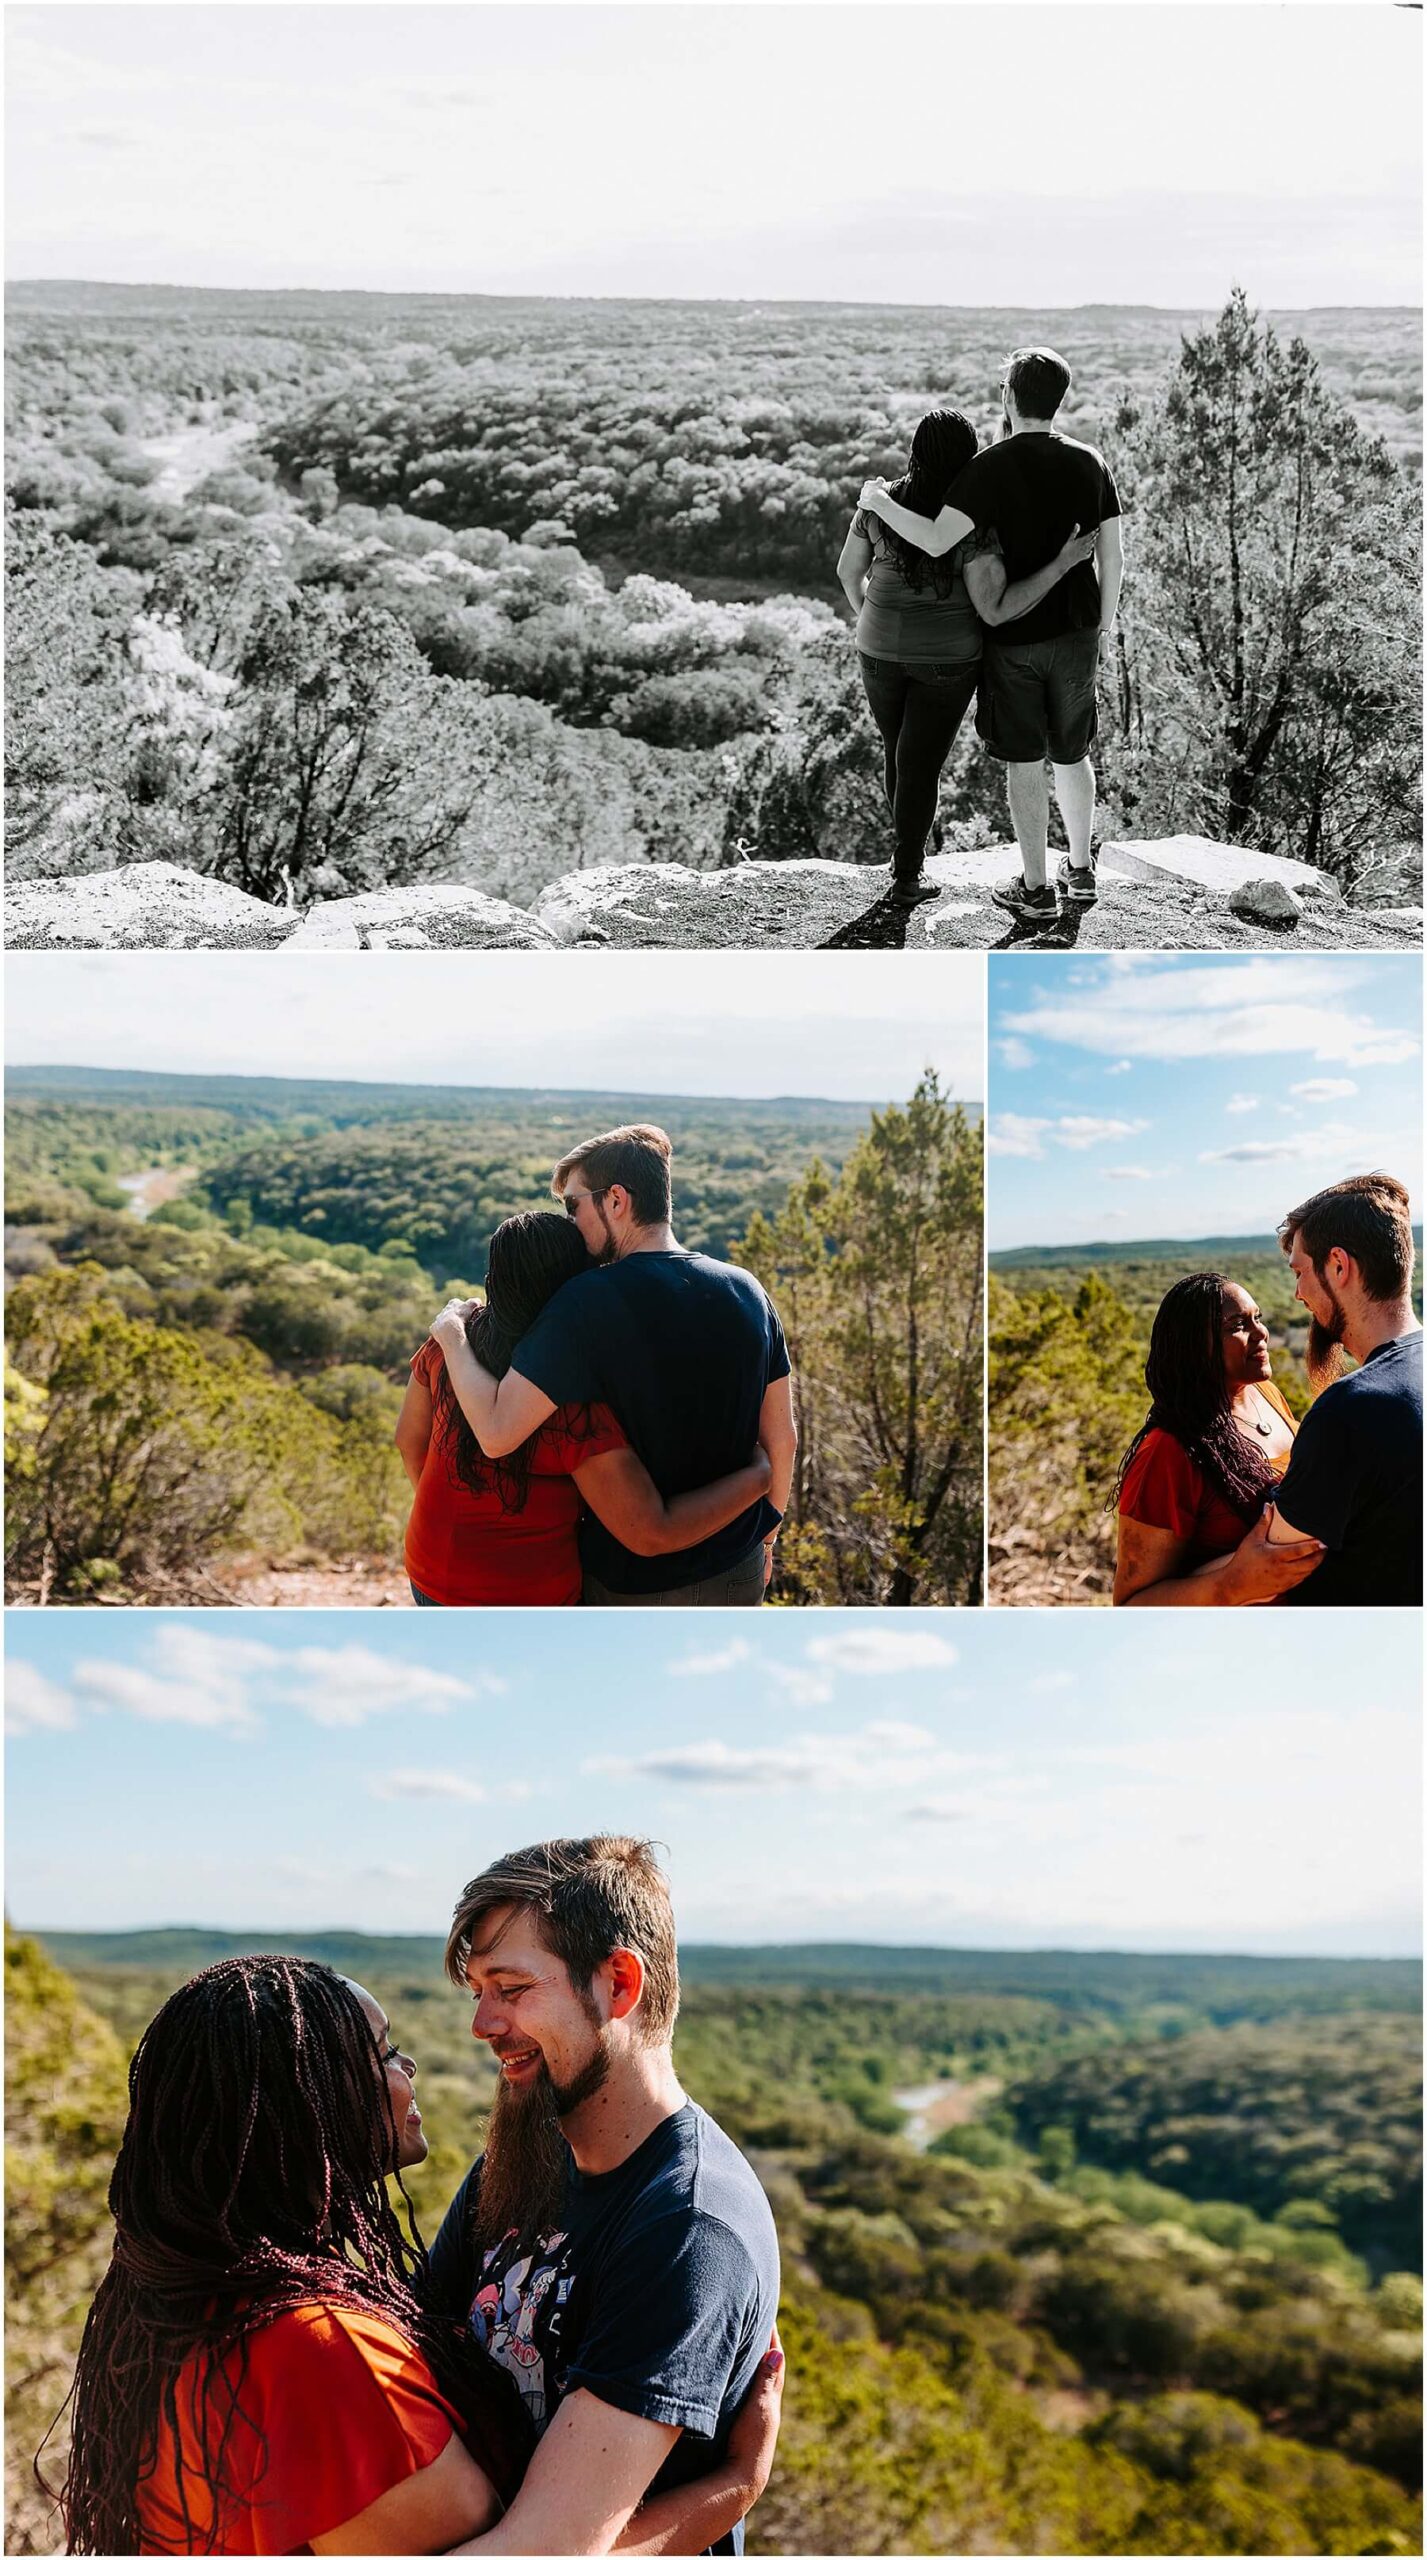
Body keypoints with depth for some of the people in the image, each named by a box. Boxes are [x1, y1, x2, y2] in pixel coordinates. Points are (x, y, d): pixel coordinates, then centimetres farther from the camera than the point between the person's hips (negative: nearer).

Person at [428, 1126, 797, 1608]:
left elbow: (497, 1434, -26)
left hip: (633, 1584, -5)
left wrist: (451, 1334, -10)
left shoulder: (588, 1302, -21)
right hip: (738, 1576, 5)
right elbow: (782, 1436, 4)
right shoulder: (746, 1292, -3)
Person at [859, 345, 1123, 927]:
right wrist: (1107, 619, 16)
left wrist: (880, 503, -8)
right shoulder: (1089, 462, -2)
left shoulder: (990, 467, -15)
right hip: (1076, 631, 4)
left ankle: (1036, 890, 10)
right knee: (1072, 753, 18)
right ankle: (1081, 872, 28)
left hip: (1013, 636, -4)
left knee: (1025, 762, 5)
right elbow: (1112, 555, 1)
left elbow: (935, 541, -23)